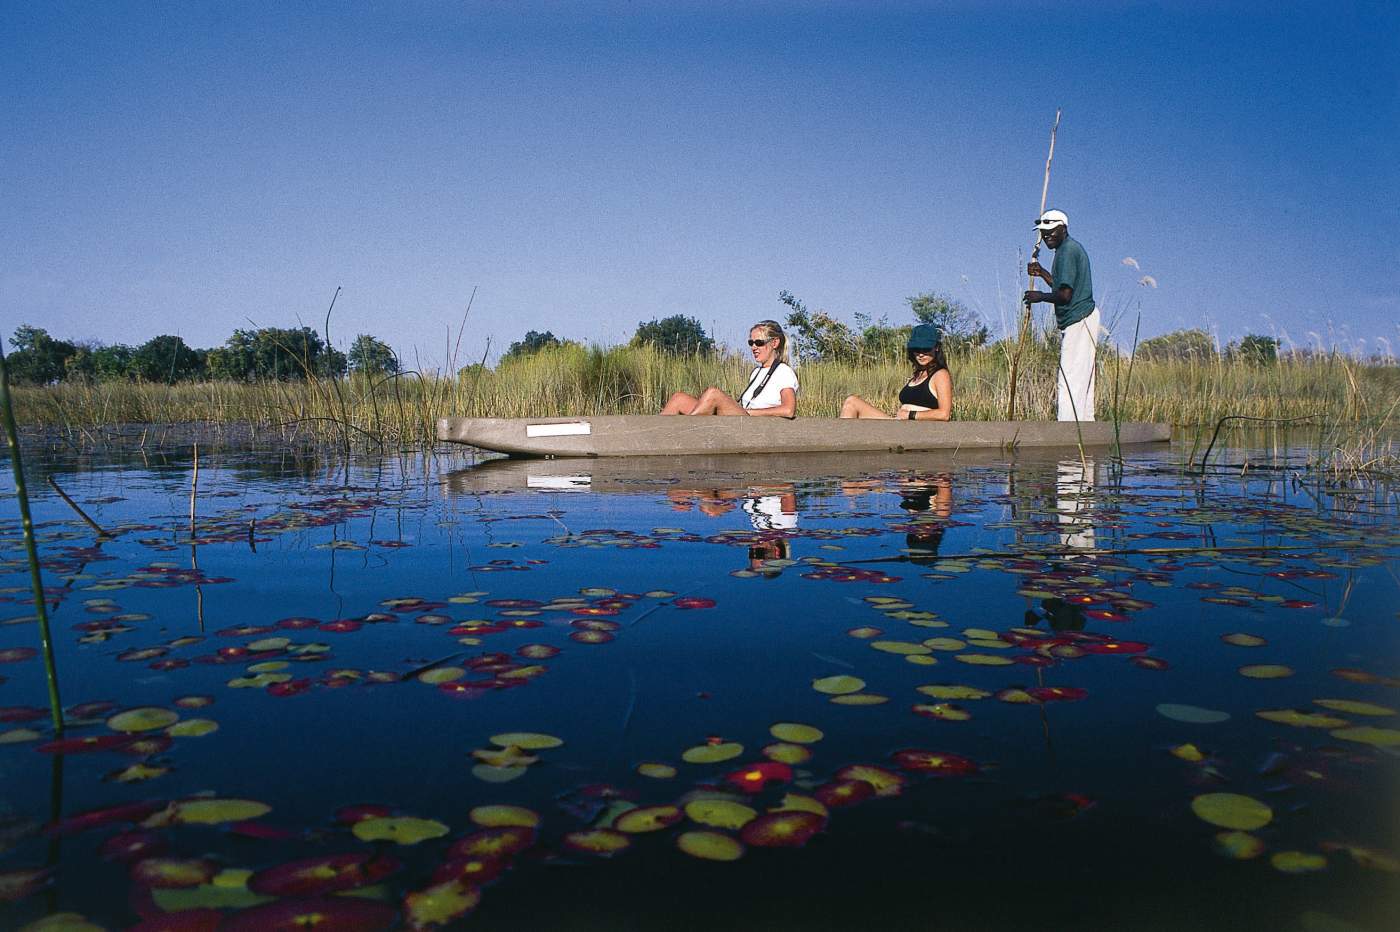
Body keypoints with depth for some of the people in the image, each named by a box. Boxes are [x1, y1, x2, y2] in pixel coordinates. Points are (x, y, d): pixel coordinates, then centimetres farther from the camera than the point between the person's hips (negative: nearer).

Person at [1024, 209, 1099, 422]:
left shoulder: (1067, 251, -15)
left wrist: (1041, 296, -7)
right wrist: (1042, 273, 20)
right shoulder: (1071, 248, 18)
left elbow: (1065, 295, -21)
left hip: (1078, 322, -11)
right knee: (1082, 381, 14)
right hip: (1081, 321, 11)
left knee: (1069, 381, -13)